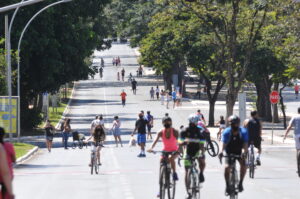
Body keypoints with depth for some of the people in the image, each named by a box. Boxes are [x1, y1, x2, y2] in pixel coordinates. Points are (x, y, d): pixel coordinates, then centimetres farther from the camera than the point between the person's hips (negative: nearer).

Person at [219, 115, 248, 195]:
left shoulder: (243, 132, -22)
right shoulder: (226, 132, -23)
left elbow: (245, 144, -32)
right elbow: (223, 143, -35)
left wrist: (245, 153, -51)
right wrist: (221, 152, -54)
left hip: (239, 152, 1)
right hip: (229, 153, -1)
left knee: (243, 164, -25)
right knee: (227, 167, -22)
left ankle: (240, 183, -8)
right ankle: (227, 186, -4)